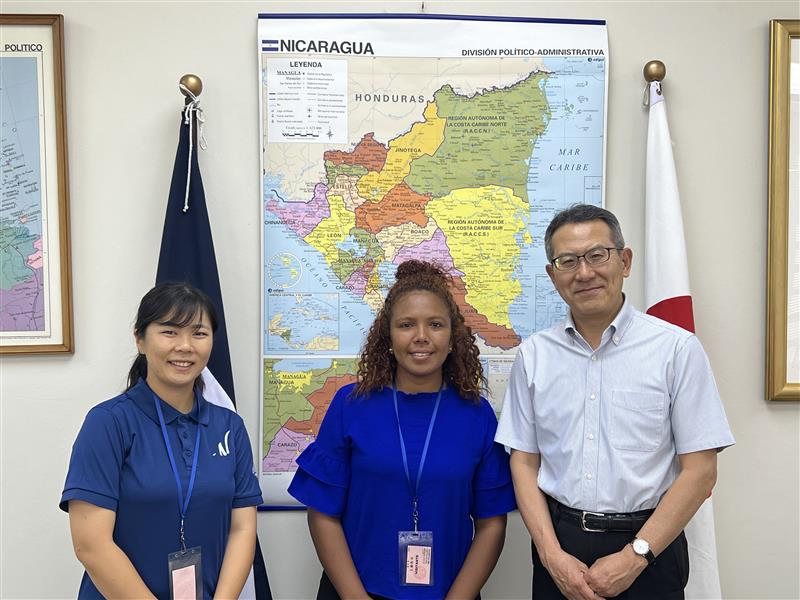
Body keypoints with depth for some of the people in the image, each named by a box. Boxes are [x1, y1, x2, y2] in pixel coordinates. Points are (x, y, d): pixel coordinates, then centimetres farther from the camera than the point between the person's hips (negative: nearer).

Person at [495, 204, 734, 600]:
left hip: (648, 545, -2)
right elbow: (524, 462, 2)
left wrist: (635, 557, -12)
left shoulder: (677, 349, -8)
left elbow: (699, 470, -8)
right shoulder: (533, 355, -1)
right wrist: (552, 554, -8)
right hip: (559, 542, 2)